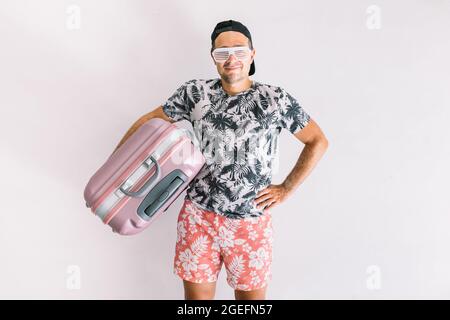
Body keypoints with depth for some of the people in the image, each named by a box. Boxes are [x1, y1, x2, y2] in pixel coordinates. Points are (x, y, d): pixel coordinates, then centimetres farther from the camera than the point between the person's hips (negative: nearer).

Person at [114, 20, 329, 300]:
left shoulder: (276, 99, -5)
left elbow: (318, 142, 2)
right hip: (198, 216, 1)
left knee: (252, 296, 12)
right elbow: (150, 121, 8)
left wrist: (286, 190, -1)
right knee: (197, 294, 12)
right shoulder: (195, 93, -1)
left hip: (252, 222, 0)